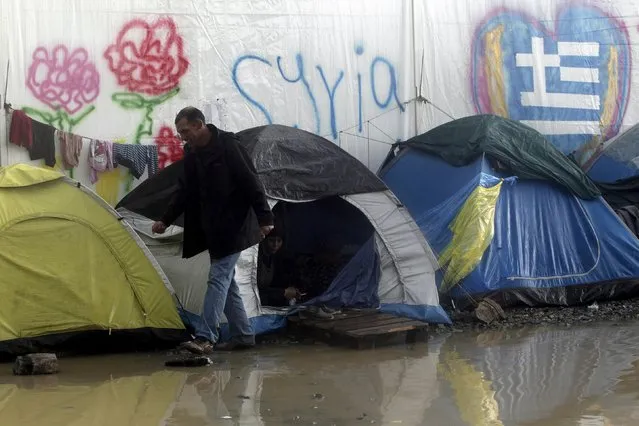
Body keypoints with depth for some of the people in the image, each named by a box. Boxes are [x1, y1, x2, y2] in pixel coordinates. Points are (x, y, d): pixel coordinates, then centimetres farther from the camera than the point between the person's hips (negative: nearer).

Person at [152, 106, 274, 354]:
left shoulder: (228, 146, -15)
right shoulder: (192, 153, 8)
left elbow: (251, 183, -16)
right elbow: (184, 192, 17)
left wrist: (264, 218, -20)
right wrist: (165, 220, 15)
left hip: (233, 227, -8)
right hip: (212, 229, 8)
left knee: (218, 278, -13)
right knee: (226, 280, 11)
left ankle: (204, 338, -17)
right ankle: (243, 335, 19)